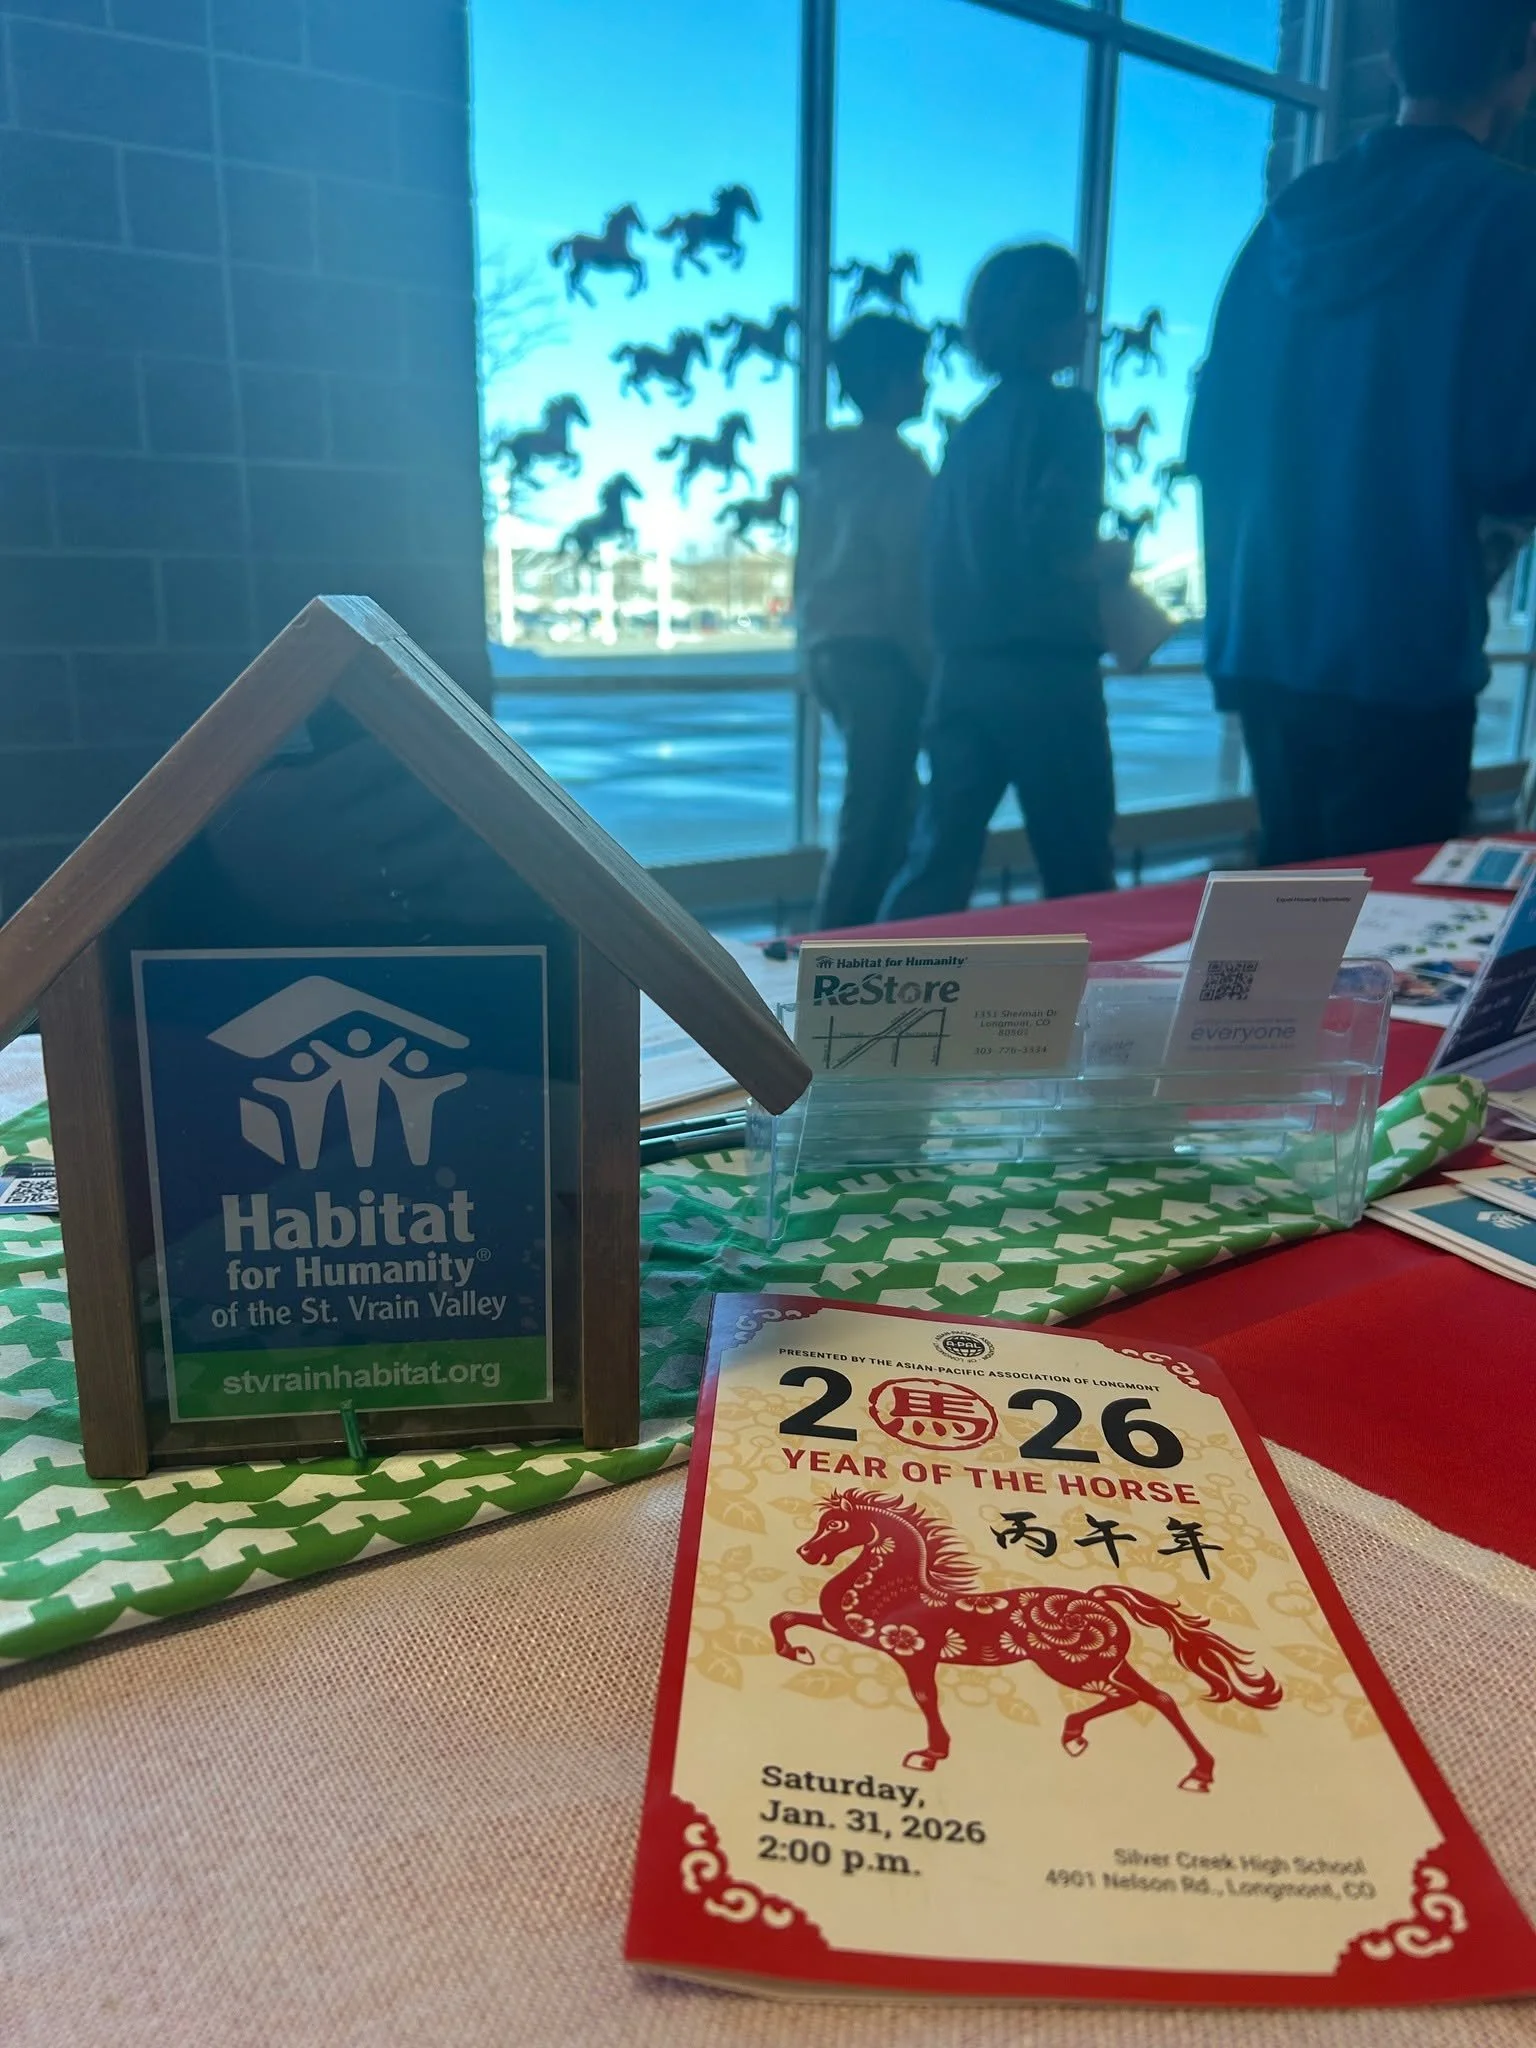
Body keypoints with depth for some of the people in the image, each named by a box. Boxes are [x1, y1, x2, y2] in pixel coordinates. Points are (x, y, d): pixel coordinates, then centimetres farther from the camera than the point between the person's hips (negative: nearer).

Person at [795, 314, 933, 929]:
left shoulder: (824, 458, 14)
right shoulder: (896, 464, -11)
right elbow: (910, 579, -15)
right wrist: (932, 667, -8)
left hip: (830, 648, 9)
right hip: (878, 653, -9)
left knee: (892, 809, 19)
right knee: (873, 822, -6)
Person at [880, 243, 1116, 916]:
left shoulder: (971, 426, 14)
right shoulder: (1065, 410, -7)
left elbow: (945, 557, 15)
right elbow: (1059, 543, -18)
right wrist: (1110, 565, 0)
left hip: (962, 668, 7)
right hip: (1045, 667, -7)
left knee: (938, 860, 7)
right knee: (1078, 875, 5)